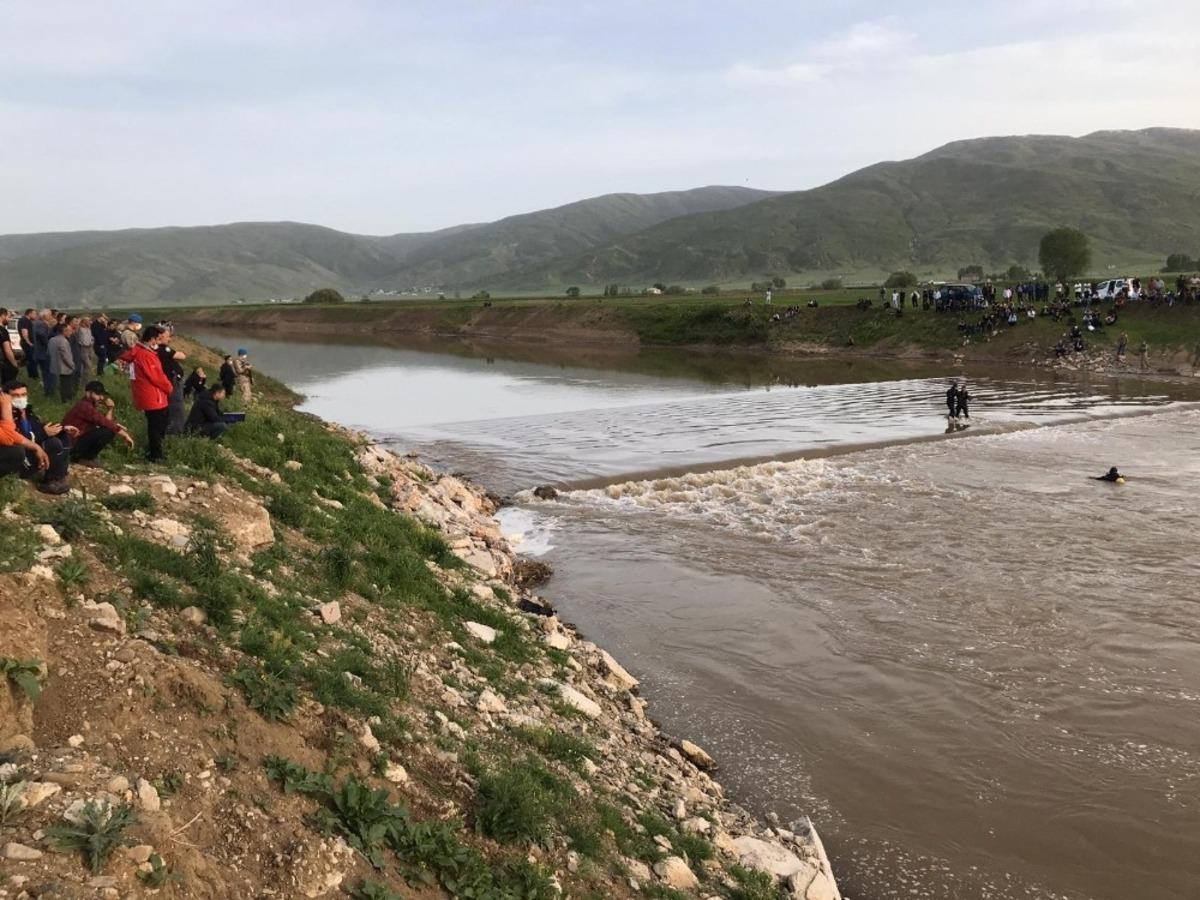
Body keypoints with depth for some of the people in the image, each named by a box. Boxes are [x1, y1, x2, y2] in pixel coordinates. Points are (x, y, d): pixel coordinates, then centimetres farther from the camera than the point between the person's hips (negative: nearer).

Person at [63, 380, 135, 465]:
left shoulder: (90, 406, 14)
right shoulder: (84, 406, -17)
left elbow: (105, 422, 8)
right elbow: (105, 423, -21)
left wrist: (110, 409, -3)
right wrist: (125, 435, -17)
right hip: (72, 446, -10)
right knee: (108, 431, -21)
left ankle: (82, 456, 10)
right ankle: (85, 459, -8)